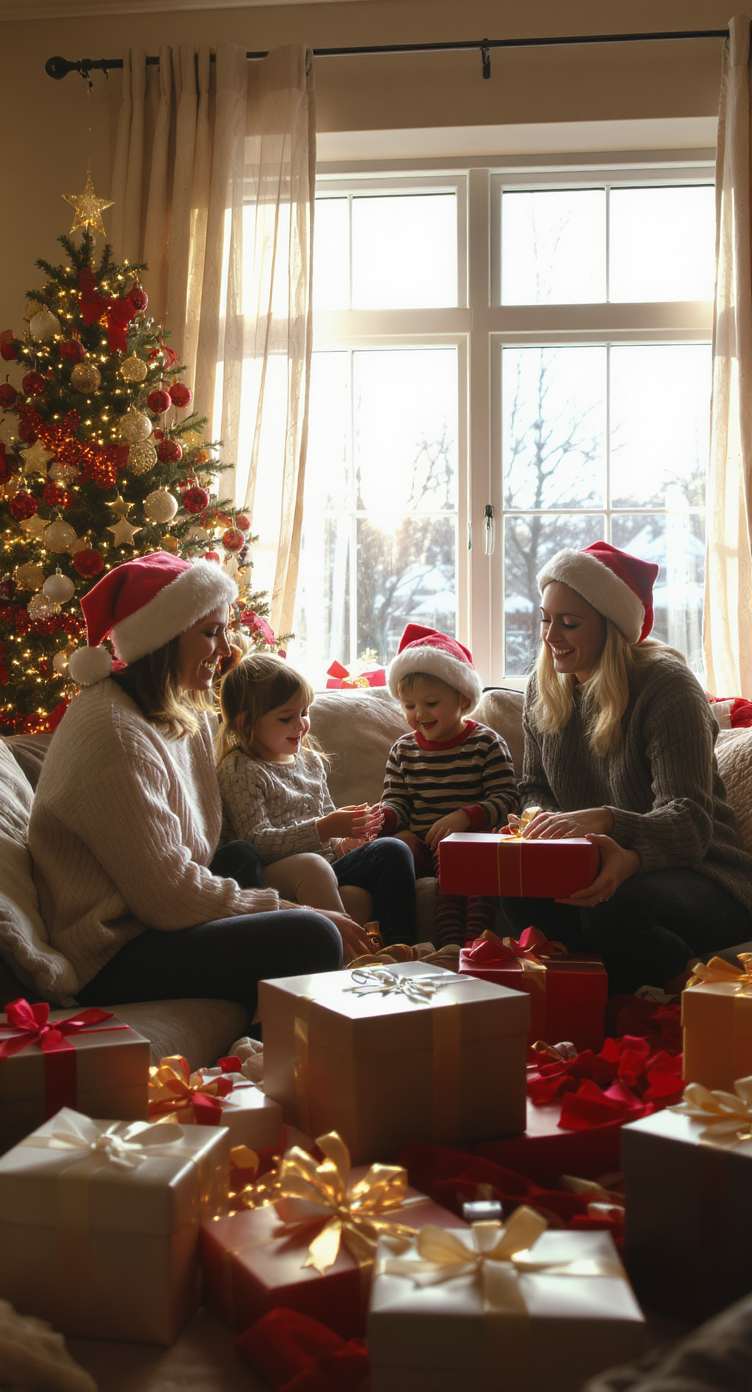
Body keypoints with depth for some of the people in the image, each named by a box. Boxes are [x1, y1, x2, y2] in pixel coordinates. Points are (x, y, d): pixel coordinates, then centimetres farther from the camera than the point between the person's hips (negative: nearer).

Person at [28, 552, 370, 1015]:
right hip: (110, 961, -10)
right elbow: (170, 896, -21)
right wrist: (298, 912, -15)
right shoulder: (116, 736, -21)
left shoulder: (185, 713, 11)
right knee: (310, 938, -20)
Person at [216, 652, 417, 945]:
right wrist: (322, 830, -24)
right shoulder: (239, 770, -6)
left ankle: (401, 946, -23)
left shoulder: (310, 761, 19)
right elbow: (255, 841, -16)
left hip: (328, 866, 8)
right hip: (274, 874, -7)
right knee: (312, 865, -40)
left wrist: (343, 841, 4)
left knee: (392, 850, -15)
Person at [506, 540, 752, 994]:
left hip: (699, 875, -5)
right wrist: (543, 823, -14)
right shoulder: (545, 688, 6)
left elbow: (690, 824, -23)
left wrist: (604, 820, -44)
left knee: (614, 910, -37)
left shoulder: (667, 685, -15)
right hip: (600, 866, 5)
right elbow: (535, 787, 12)